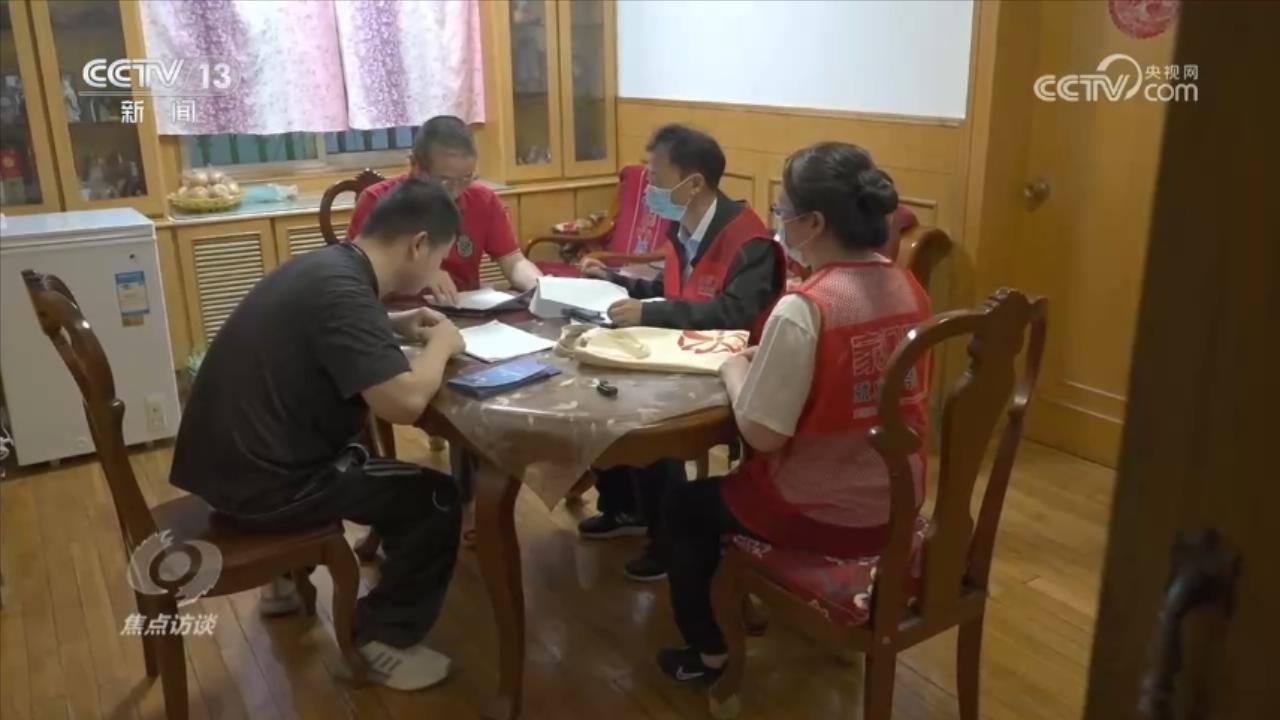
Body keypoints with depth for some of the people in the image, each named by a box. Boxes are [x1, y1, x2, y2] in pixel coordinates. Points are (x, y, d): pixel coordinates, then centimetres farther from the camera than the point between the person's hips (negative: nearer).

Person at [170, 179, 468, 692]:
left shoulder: (328, 266, 5)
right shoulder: (340, 290, -25)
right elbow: (405, 402, -34)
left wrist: (395, 326, 11)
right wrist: (441, 344, -14)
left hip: (237, 460, 10)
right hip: (260, 483, -10)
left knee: (359, 457, 35)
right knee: (436, 499, -4)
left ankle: (290, 581, 42)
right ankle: (384, 638, 11)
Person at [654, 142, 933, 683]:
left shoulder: (803, 309, -26)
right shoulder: (908, 289, -3)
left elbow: (761, 435, -22)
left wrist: (735, 370, -6)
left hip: (824, 516, -7)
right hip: (899, 503, 8)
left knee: (682, 504, 19)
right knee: (735, 485, 34)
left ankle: (707, 654, 33)